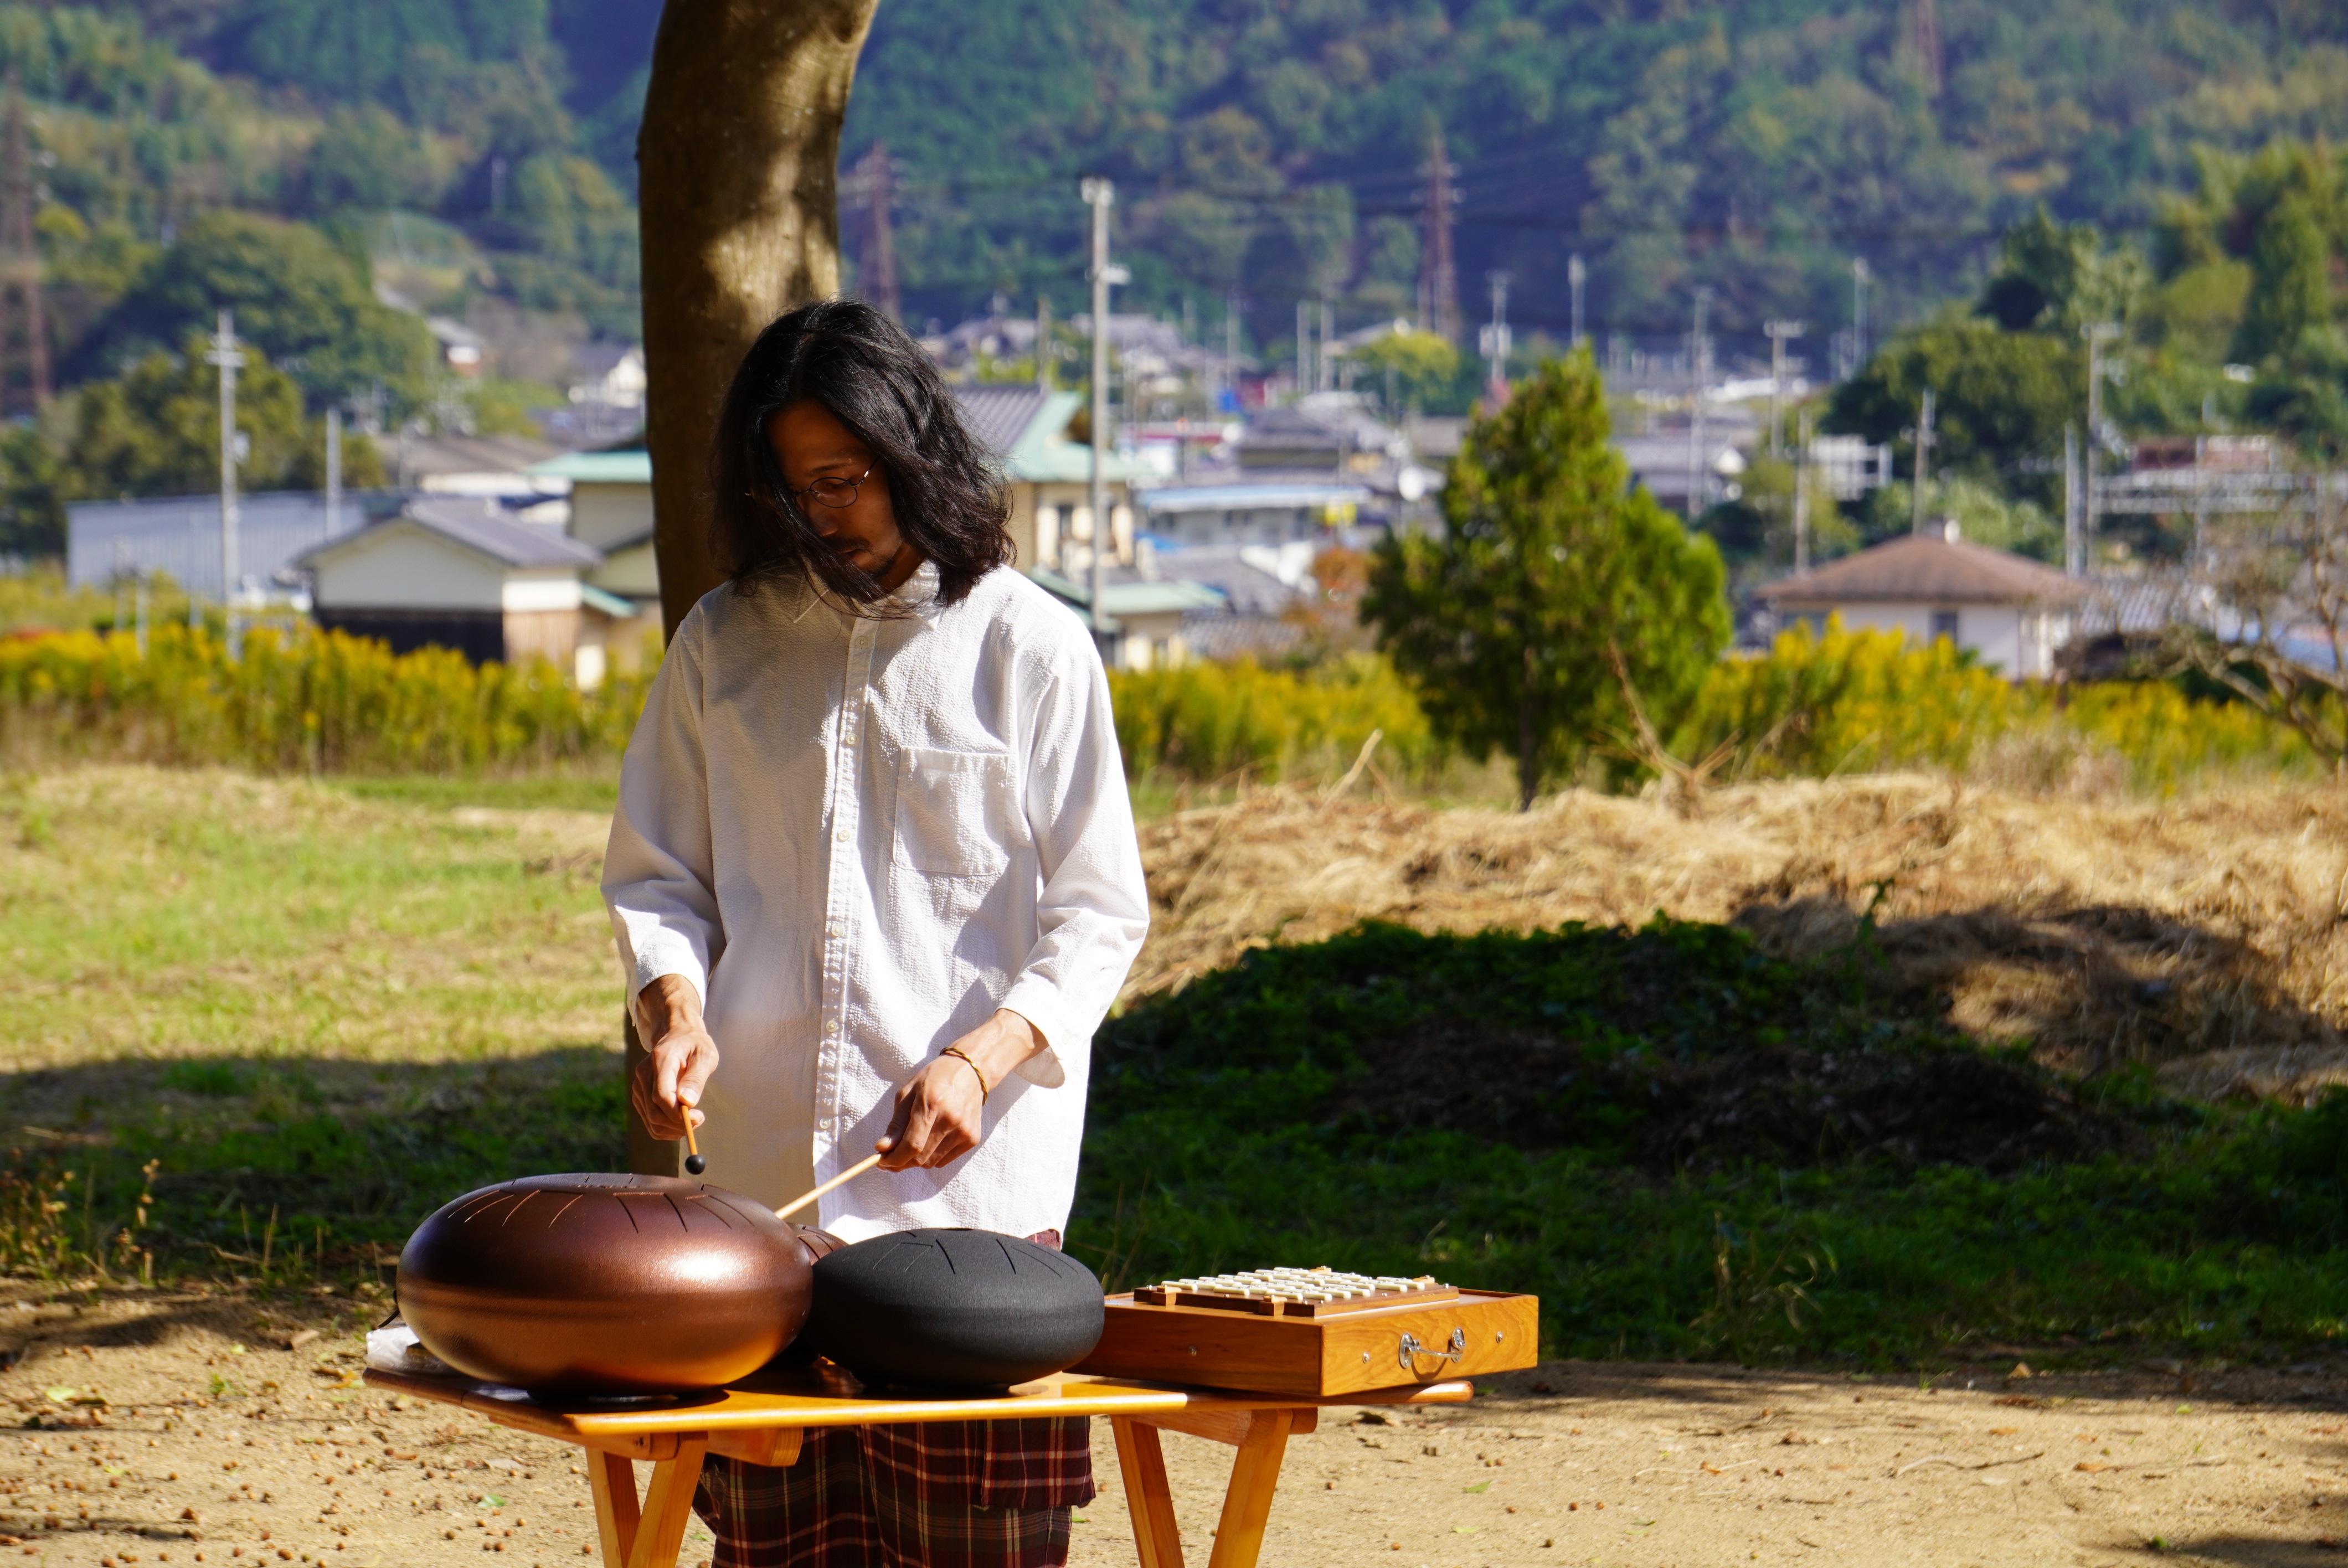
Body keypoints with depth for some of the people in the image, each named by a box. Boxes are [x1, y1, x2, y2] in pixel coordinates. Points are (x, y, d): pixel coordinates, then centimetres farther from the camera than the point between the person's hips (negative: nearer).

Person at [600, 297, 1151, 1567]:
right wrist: (677, 1008, -7)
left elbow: (1096, 913, 2)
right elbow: (654, 875, 15)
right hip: (762, 1179, 3)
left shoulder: (1030, 645, 2)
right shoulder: (725, 642, 11)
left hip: (975, 1183, -3)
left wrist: (980, 1059, -15)